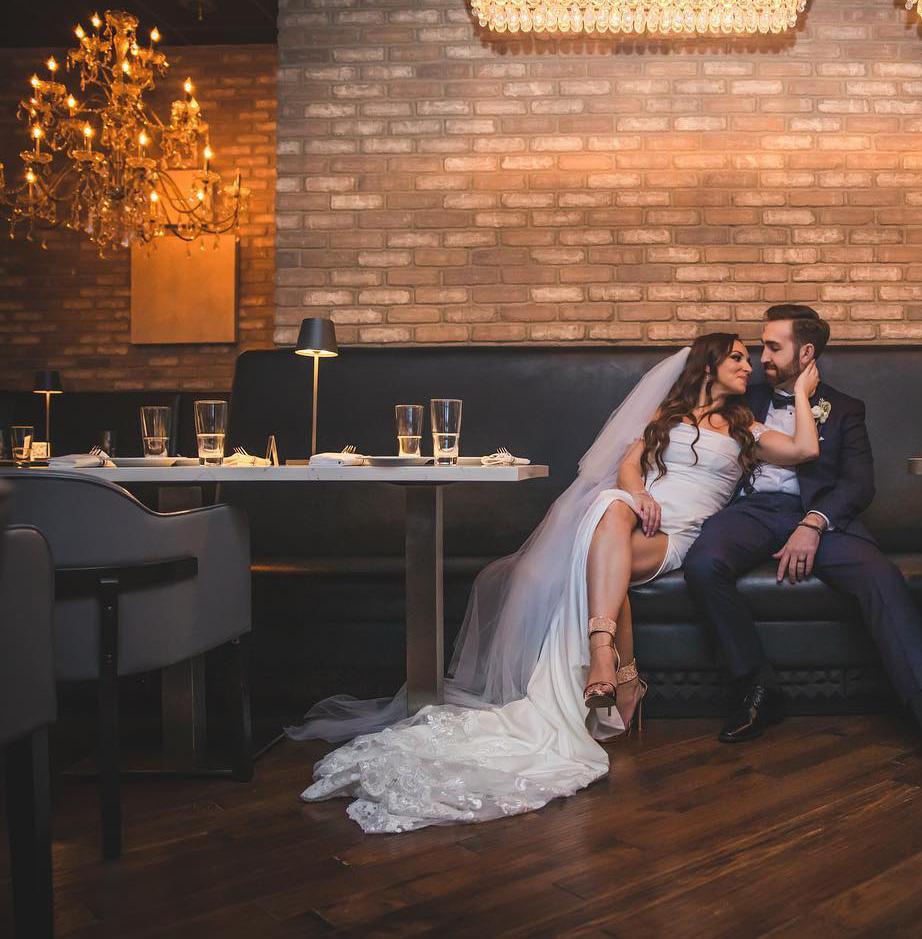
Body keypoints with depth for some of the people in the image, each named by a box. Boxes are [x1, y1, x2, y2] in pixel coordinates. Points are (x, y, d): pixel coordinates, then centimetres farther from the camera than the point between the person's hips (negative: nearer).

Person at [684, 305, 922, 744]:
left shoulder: (844, 409, 17)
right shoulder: (748, 400, 24)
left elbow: (859, 484, 3)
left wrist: (813, 524, -17)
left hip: (820, 514, -1)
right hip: (751, 508, 1)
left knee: (882, 577, -31)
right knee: (703, 564, -32)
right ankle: (757, 687, -18)